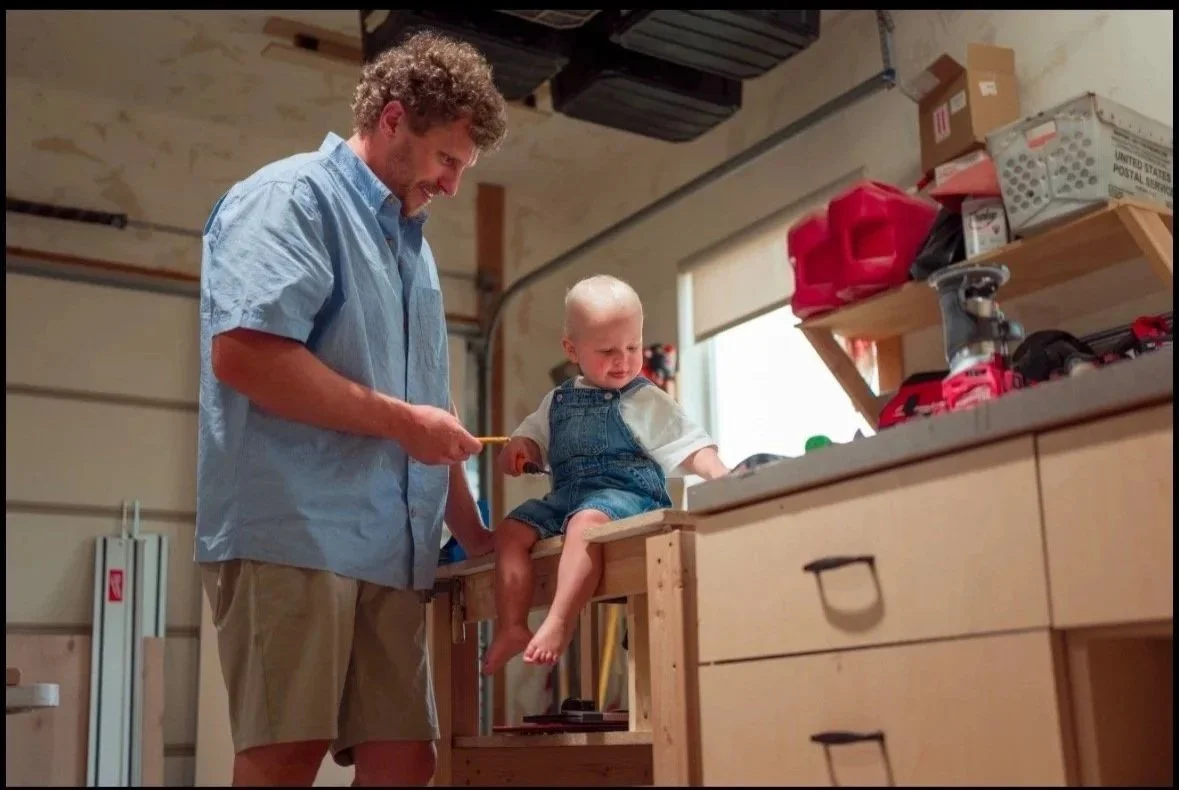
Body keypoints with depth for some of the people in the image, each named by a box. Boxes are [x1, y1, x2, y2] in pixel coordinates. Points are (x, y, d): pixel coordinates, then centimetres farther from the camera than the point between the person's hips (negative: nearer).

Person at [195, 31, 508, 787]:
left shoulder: (410, 242, 24)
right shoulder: (292, 196, -3)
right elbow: (241, 352, -19)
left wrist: (472, 531, 26)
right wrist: (398, 419, -12)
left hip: (390, 544, 8)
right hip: (292, 529, -8)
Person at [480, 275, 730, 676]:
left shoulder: (646, 400, 3)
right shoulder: (559, 401, 18)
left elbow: (688, 446, -4)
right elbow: (534, 438, 28)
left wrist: (719, 474, -22)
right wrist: (517, 448, 3)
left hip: (625, 492, -6)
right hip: (567, 494, 6)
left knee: (586, 522, -37)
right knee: (511, 530, -10)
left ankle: (558, 623, -40)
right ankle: (511, 627, -12)